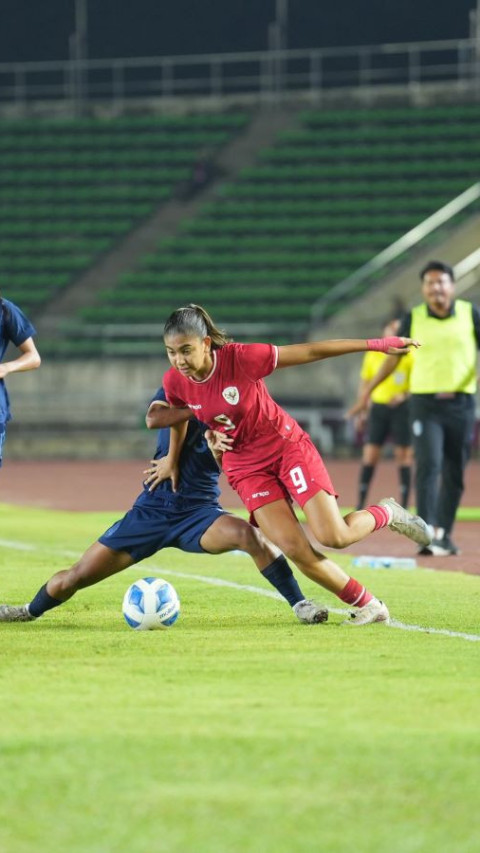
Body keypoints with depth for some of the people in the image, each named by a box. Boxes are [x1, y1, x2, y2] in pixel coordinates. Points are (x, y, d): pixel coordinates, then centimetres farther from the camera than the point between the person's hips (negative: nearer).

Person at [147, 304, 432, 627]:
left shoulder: (240, 358, -26)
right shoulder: (175, 382, -13)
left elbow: (310, 351, -21)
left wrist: (374, 344, -20)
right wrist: (173, 461, 23)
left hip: (288, 446, -3)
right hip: (246, 466, 3)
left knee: (333, 537, -14)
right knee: (295, 549, -13)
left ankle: (386, 513, 19)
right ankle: (368, 605, 4)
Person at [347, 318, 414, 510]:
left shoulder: (409, 356, -1)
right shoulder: (372, 355, 7)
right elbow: (364, 383, 14)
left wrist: (404, 395, -18)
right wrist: (362, 410, 10)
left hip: (401, 408, -2)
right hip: (378, 406, 2)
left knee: (403, 456, -1)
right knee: (369, 456, -3)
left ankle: (403, 506, 4)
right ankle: (360, 504, 1)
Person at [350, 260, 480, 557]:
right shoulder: (414, 318, 1)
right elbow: (394, 357, 10)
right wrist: (368, 391, 10)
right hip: (425, 401, -1)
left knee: (455, 473, 6)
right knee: (428, 464, -16)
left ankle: (444, 534, 18)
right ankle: (427, 534, -22)